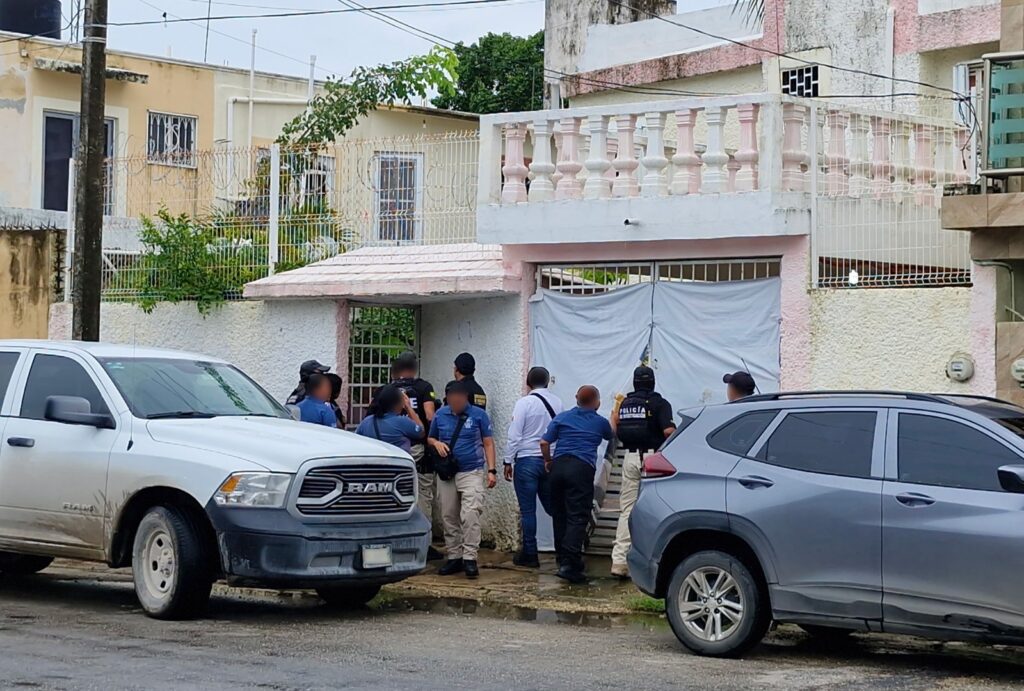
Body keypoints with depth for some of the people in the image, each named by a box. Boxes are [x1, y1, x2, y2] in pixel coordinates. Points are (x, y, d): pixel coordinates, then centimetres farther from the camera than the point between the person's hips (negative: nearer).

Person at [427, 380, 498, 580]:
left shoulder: (478, 415, -1)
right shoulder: (441, 414, 7)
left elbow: (488, 443, 2)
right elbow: (429, 438, 18)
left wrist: (491, 470, -6)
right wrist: (437, 443, -6)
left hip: (472, 472, -4)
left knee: (470, 514, -17)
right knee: (449, 517, 7)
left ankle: (470, 558, -16)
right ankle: (454, 557, 16)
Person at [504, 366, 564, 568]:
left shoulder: (524, 402, -10)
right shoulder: (557, 402, 3)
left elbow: (514, 435, -9)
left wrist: (508, 461, -2)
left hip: (527, 460, -4)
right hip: (550, 460, 4)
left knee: (527, 510, 2)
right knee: (552, 506, 11)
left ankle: (529, 555, 5)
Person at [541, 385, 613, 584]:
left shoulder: (561, 417, 11)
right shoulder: (600, 422, 9)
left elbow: (544, 442, 4)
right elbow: (611, 435, 32)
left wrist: (548, 461, 22)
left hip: (559, 466, 4)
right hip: (582, 469, -4)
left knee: (559, 516, 14)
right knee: (577, 517, -8)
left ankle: (563, 558, 21)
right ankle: (568, 564, -20)